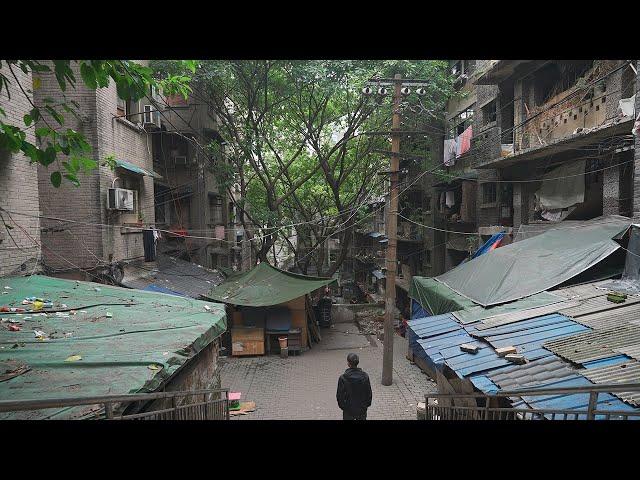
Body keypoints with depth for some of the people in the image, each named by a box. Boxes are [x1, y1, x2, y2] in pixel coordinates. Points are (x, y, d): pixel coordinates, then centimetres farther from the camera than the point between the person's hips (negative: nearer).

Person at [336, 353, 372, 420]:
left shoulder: (343, 378, -21)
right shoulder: (365, 376, -13)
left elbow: (339, 395, -11)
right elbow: (369, 392, -2)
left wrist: (341, 405, 5)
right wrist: (367, 404, 13)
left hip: (348, 410, -2)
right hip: (362, 409, 2)